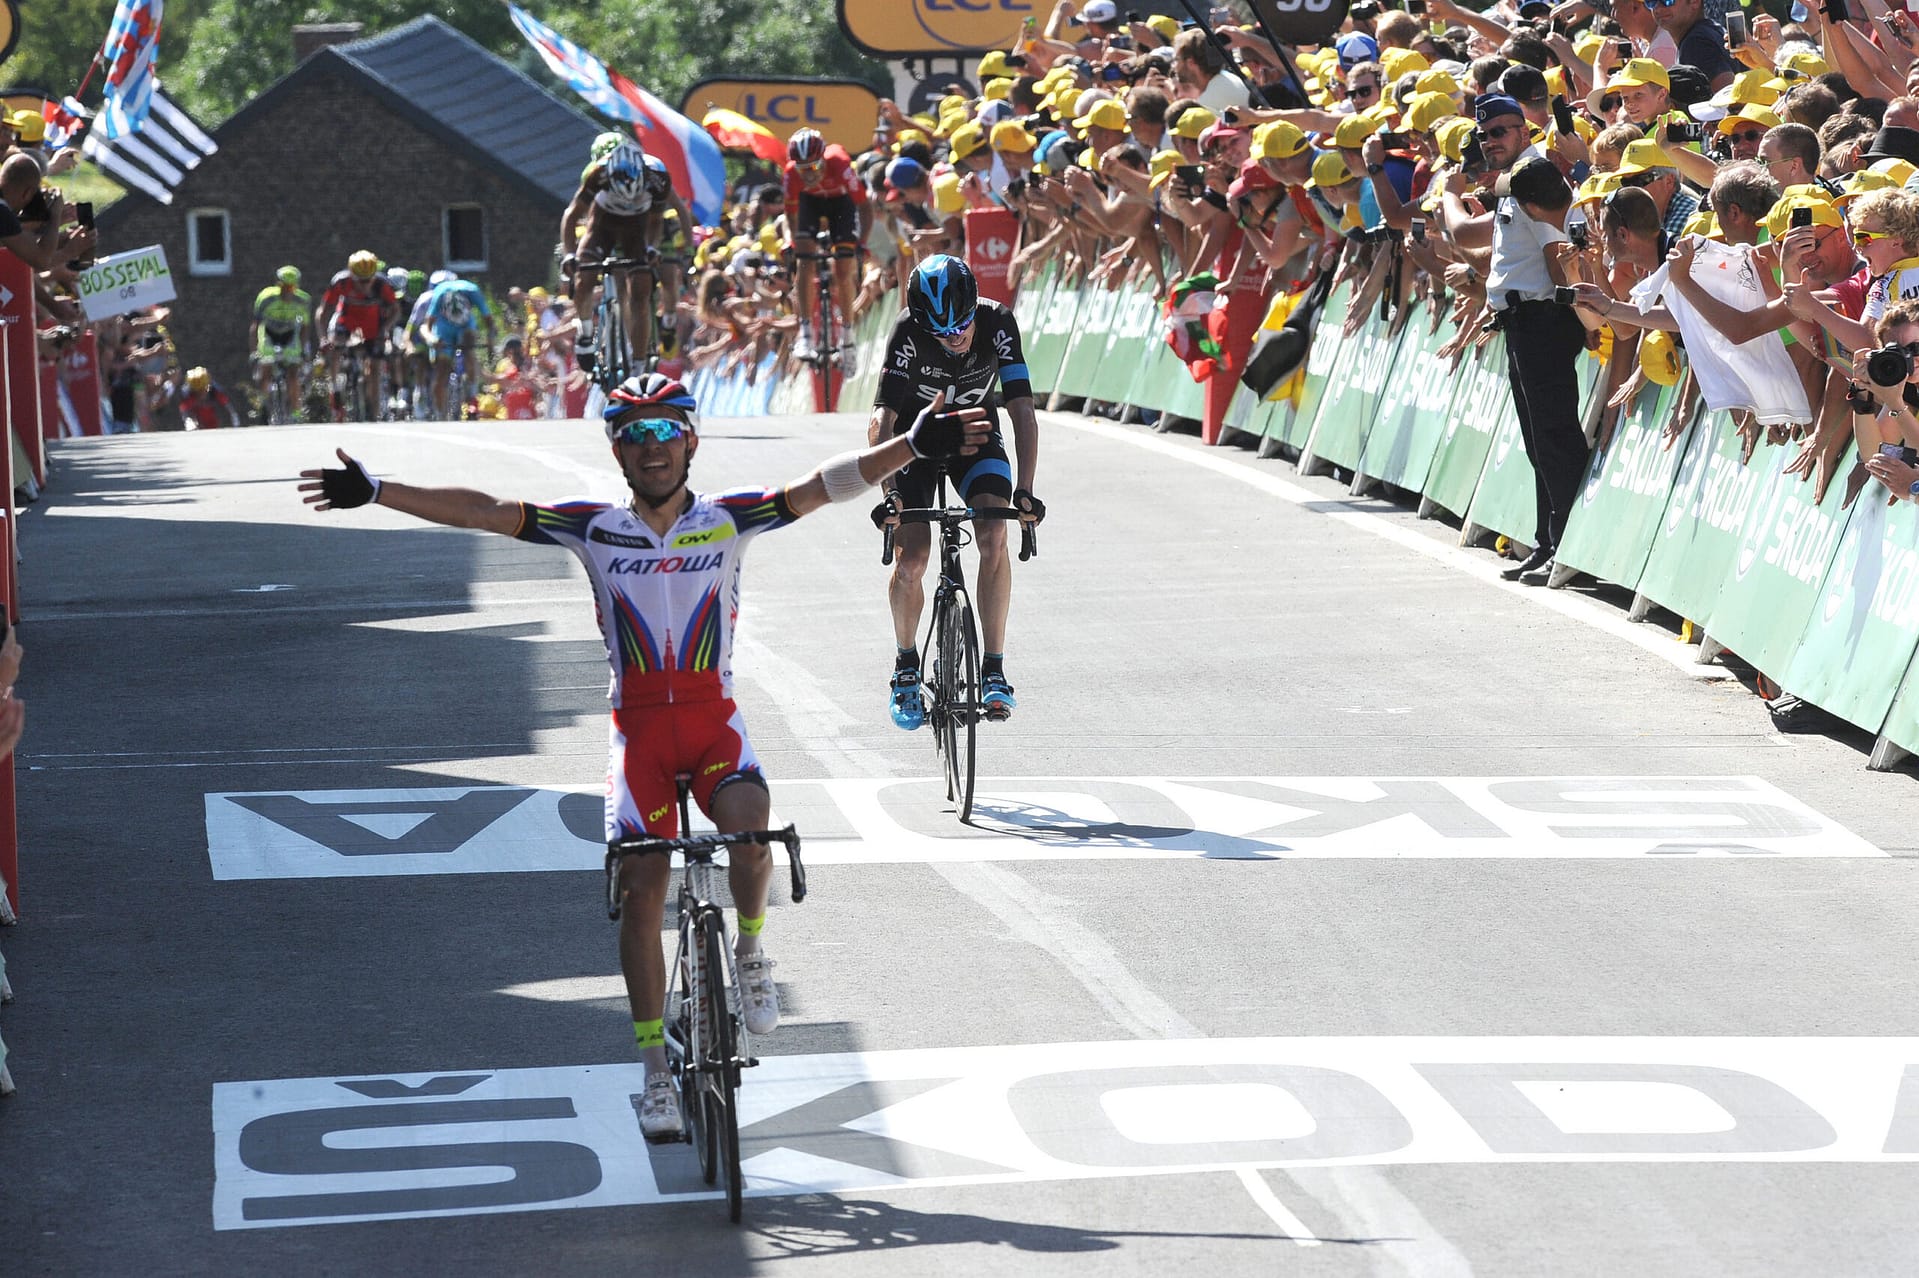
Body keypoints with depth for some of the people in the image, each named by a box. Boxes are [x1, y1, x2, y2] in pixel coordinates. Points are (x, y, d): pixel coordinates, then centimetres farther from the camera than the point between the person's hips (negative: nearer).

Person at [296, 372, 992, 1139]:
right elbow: (479, 513, -3)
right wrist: (375, 493, -8)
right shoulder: (596, 528, 1)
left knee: (747, 821, -30)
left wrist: (912, 448, -23)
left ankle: (751, 948, 1)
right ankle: (657, 1075, 5)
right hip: (640, 727, 1)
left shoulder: (727, 519, 0)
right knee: (642, 884, -4)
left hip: (713, 718, -1)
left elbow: (821, 487, -11)